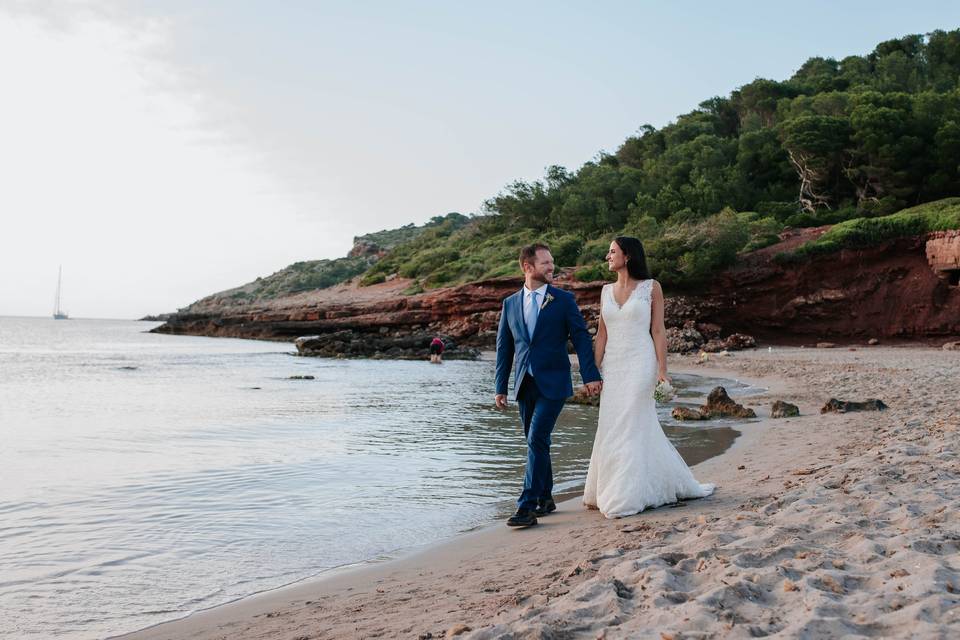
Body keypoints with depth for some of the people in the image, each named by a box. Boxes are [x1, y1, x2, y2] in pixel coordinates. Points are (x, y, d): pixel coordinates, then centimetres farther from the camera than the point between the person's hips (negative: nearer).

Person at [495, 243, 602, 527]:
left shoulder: (564, 300, 1)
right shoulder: (510, 304, 9)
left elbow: (581, 339, -1)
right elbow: (504, 347, 12)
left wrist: (590, 376, -10)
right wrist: (500, 387, 9)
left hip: (552, 383, -4)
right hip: (524, 385, 4)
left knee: (537, 441, -13)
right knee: (535, 443, 11)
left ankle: (527, 506, -11)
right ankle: (545, 498, 25)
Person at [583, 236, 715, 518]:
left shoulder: (651, 287, -1)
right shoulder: (606, 290, 12)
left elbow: (658, 331, -3)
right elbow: (602, 334, 11)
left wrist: (662, 370, -10)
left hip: (640, 364, -5)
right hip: (613, 366, 5)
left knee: (626, 429, -6)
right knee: (643, 429, 9)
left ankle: (625, 498, 3)